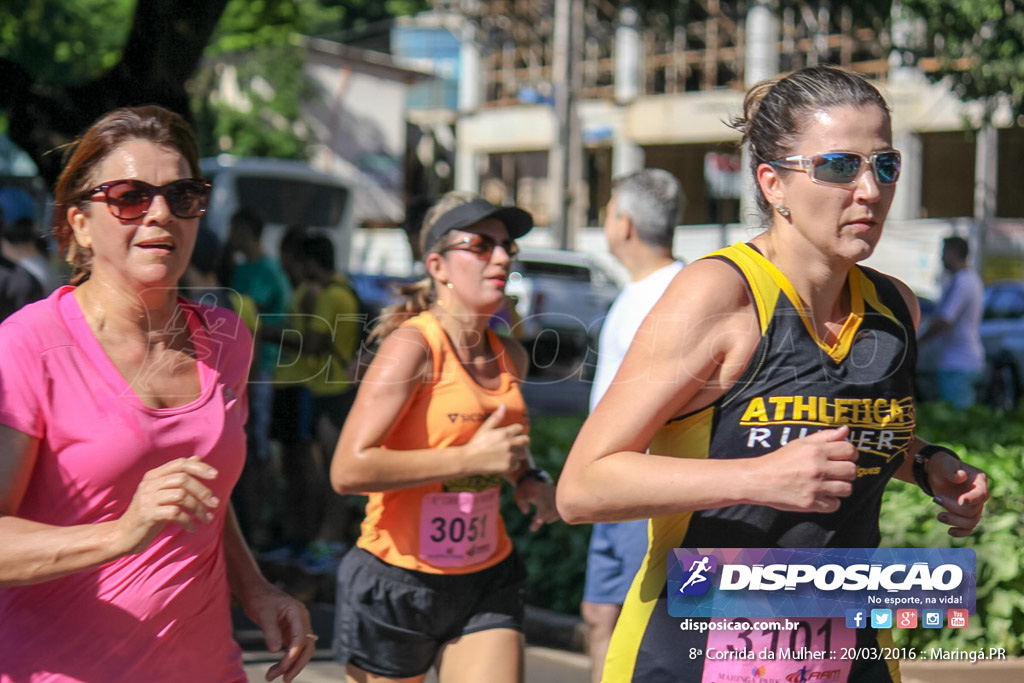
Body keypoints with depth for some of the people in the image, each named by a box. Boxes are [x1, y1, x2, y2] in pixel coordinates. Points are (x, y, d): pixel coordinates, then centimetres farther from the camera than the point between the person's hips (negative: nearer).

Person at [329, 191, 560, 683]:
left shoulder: (511, 357, 7)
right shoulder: (411, 346, -14)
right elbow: (348, 471, -25)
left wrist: (527, 478, 7)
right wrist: (469, 459, -22)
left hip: (488, 582, 6)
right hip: (399, 581, -6)